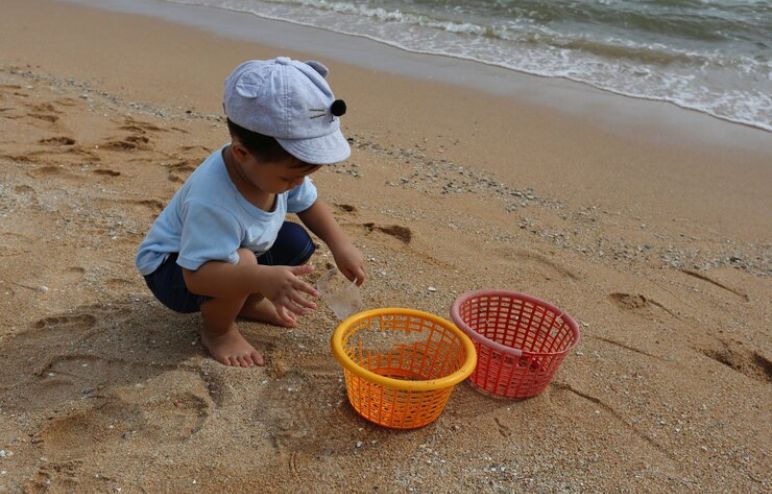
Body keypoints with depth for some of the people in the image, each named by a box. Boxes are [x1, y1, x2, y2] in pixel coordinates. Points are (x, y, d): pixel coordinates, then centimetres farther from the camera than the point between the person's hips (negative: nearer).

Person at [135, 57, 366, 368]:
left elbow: (308, 203, -2)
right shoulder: (211, 202, -42)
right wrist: (263, 279, -59)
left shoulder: (275, 166, -18)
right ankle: (217, 330, -5)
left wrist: (340, 245, -15)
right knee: (240, 263, -37)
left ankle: (247, 304, 14)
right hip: (173, 268, -7)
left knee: (296, 243, -9)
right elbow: (197, 274, -44)